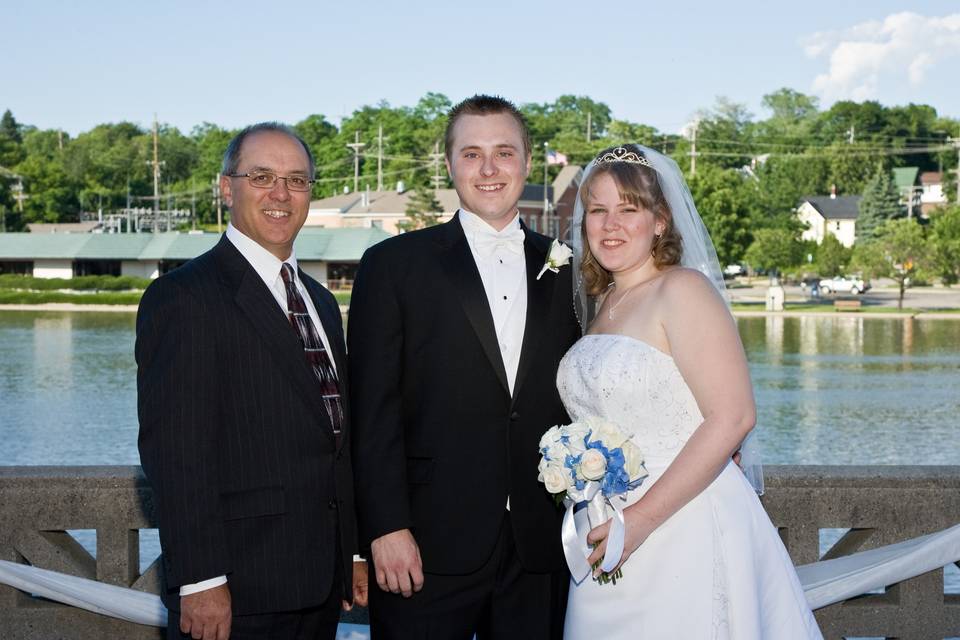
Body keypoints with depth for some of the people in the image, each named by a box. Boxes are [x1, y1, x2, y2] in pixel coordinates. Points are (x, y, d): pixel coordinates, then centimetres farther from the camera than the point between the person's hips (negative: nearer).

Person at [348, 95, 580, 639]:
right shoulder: (394, 265, 0)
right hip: (429, 549, -3)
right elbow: (374, 413, -4)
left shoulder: (564, 269, 10)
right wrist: (386, 528, -10)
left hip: (539, 549, 3)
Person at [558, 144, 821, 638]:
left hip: (684, 530, -7)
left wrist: (641, 517, -20)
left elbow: (733, 417, -20)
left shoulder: (682, 290, -11)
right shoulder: (604, 302, 11)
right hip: (613, 540, 7)